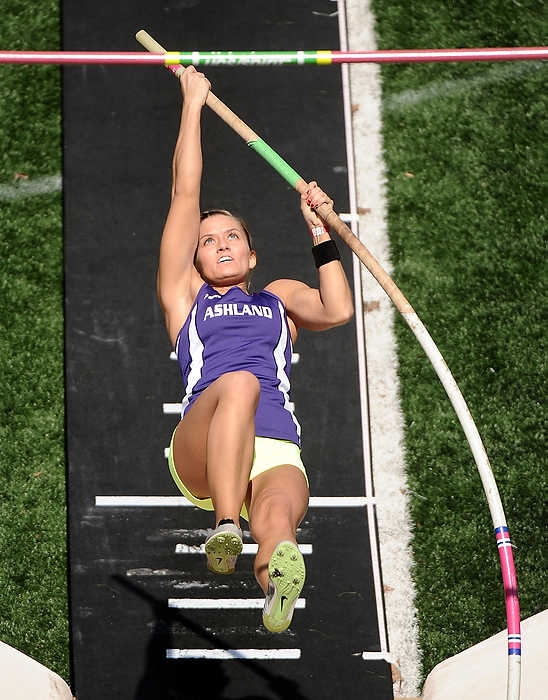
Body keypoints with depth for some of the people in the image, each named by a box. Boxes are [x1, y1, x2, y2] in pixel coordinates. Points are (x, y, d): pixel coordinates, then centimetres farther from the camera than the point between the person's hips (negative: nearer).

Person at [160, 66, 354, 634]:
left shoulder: (279, 298, 36)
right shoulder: (185, 296, 30)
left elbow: (337, 310, 14)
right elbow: (185, 195, 24)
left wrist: (319, 230, 15)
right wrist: (192, 103, 26)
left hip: (275, 454, 2)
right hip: (200, 455, -1)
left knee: (277, 522, -35)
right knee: (237, 382, -37)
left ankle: (277, 586, -69)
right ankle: (225, 528, -53)